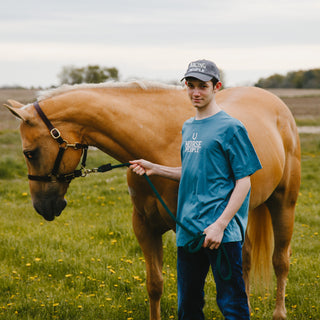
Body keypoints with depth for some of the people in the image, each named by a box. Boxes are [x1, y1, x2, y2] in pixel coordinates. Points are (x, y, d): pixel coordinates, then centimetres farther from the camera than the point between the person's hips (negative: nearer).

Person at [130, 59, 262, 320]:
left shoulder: (231, 127, -8)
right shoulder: (188, 127, 15)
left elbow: (244, 181, -10)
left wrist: (220, 225, -18)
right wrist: (155, 169, 12)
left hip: (222, 232, -7)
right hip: (188, 229, 8)